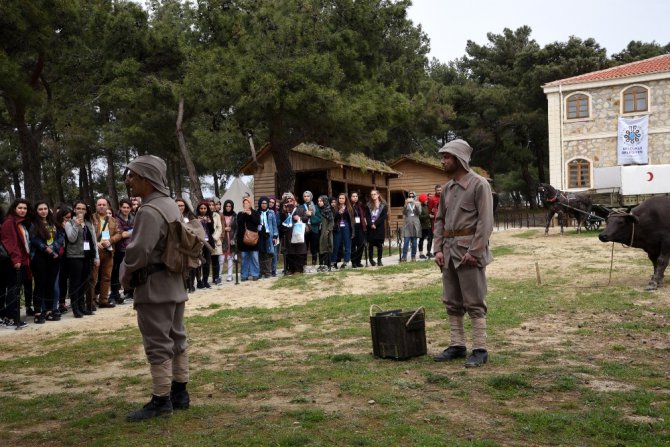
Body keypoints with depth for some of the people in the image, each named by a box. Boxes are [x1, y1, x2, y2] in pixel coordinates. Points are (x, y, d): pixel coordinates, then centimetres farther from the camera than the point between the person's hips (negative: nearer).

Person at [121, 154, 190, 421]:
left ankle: (161, 400, 6)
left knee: (158, 345, -2)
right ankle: (179, 393, 23)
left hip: (153, 288, -10)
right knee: (176, 339, 14)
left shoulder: (149, 212, -20)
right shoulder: (171, 205, 11)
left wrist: (125, 275, -6)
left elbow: (137, 252, -25)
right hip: (174, 284, 10)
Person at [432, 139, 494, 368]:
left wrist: (474, 251, -19)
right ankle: (457, 345, 20)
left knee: (474, 303, -4)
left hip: (469, 248, -7)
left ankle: (480, 350, 2)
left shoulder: (479, 184, -8)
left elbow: (485, 221, -13)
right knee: (452, 302, 11)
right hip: (449, 248, 8)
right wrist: (438, 249, 5)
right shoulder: (446, 188, 14)